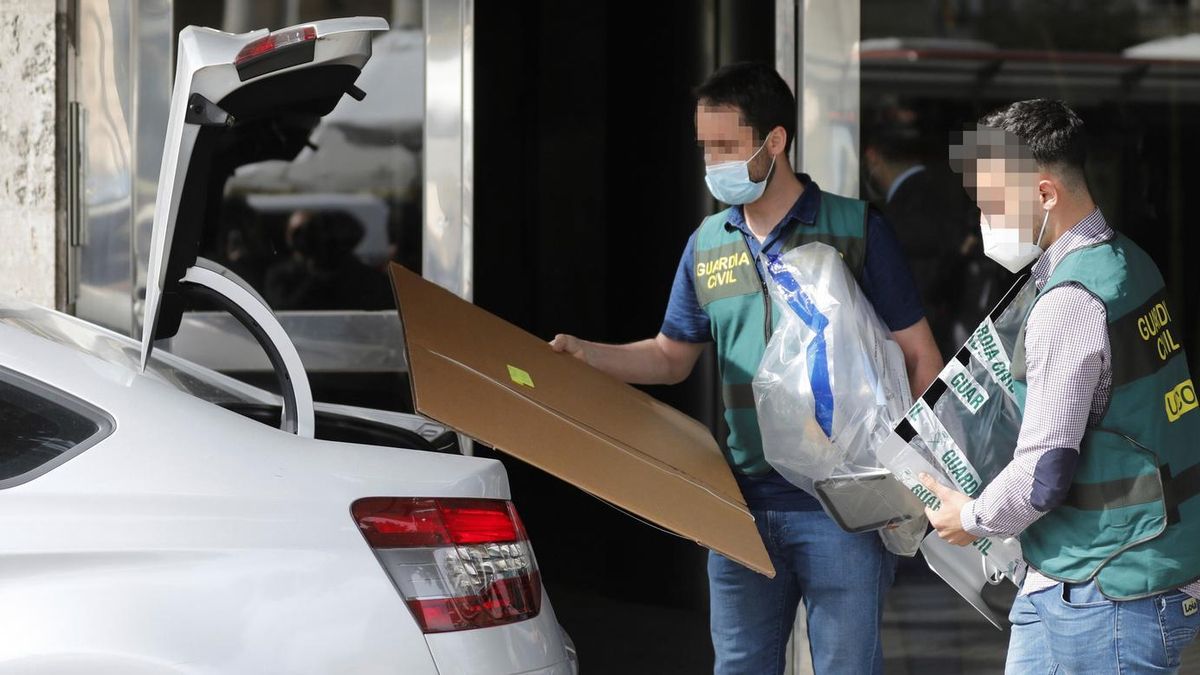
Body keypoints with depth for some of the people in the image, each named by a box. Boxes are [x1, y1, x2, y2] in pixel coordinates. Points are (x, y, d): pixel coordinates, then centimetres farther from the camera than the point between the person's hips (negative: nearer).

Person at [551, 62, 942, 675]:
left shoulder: (855, 230, -4)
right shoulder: (707, 245, 10)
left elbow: (918, 356, -2)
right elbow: (671, 357, 20)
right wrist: (583, 355, 3)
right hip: (743, 502, 5)